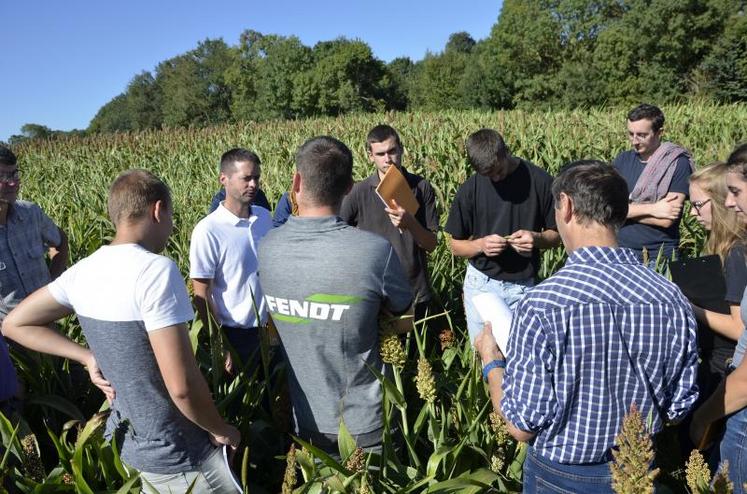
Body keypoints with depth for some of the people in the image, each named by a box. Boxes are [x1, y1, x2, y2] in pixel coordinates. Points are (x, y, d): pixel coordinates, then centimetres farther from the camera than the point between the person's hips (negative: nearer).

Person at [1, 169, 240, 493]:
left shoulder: (83, 271, -2)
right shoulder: (156, 270, -27)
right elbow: (182, 386, -29)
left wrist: (89, 357, 5)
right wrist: (221, 430, -11)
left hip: (132, 441, 8)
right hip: (179, 454, -8)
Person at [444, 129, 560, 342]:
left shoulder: (540, 181, -7)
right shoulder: (469, 190, -4)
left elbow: (557, 234, 2)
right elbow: (455, 245, 3)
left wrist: (537, 238, -19)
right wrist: (481, 244, -16)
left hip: (523, 287, -1)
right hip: (481, 284, 2)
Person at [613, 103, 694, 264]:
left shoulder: (678, 163, -8)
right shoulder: (623, 160, 3)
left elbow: (667, 220, -16)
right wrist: (652, 209, -15)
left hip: (657, 257, -3)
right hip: (619, 252, 4)